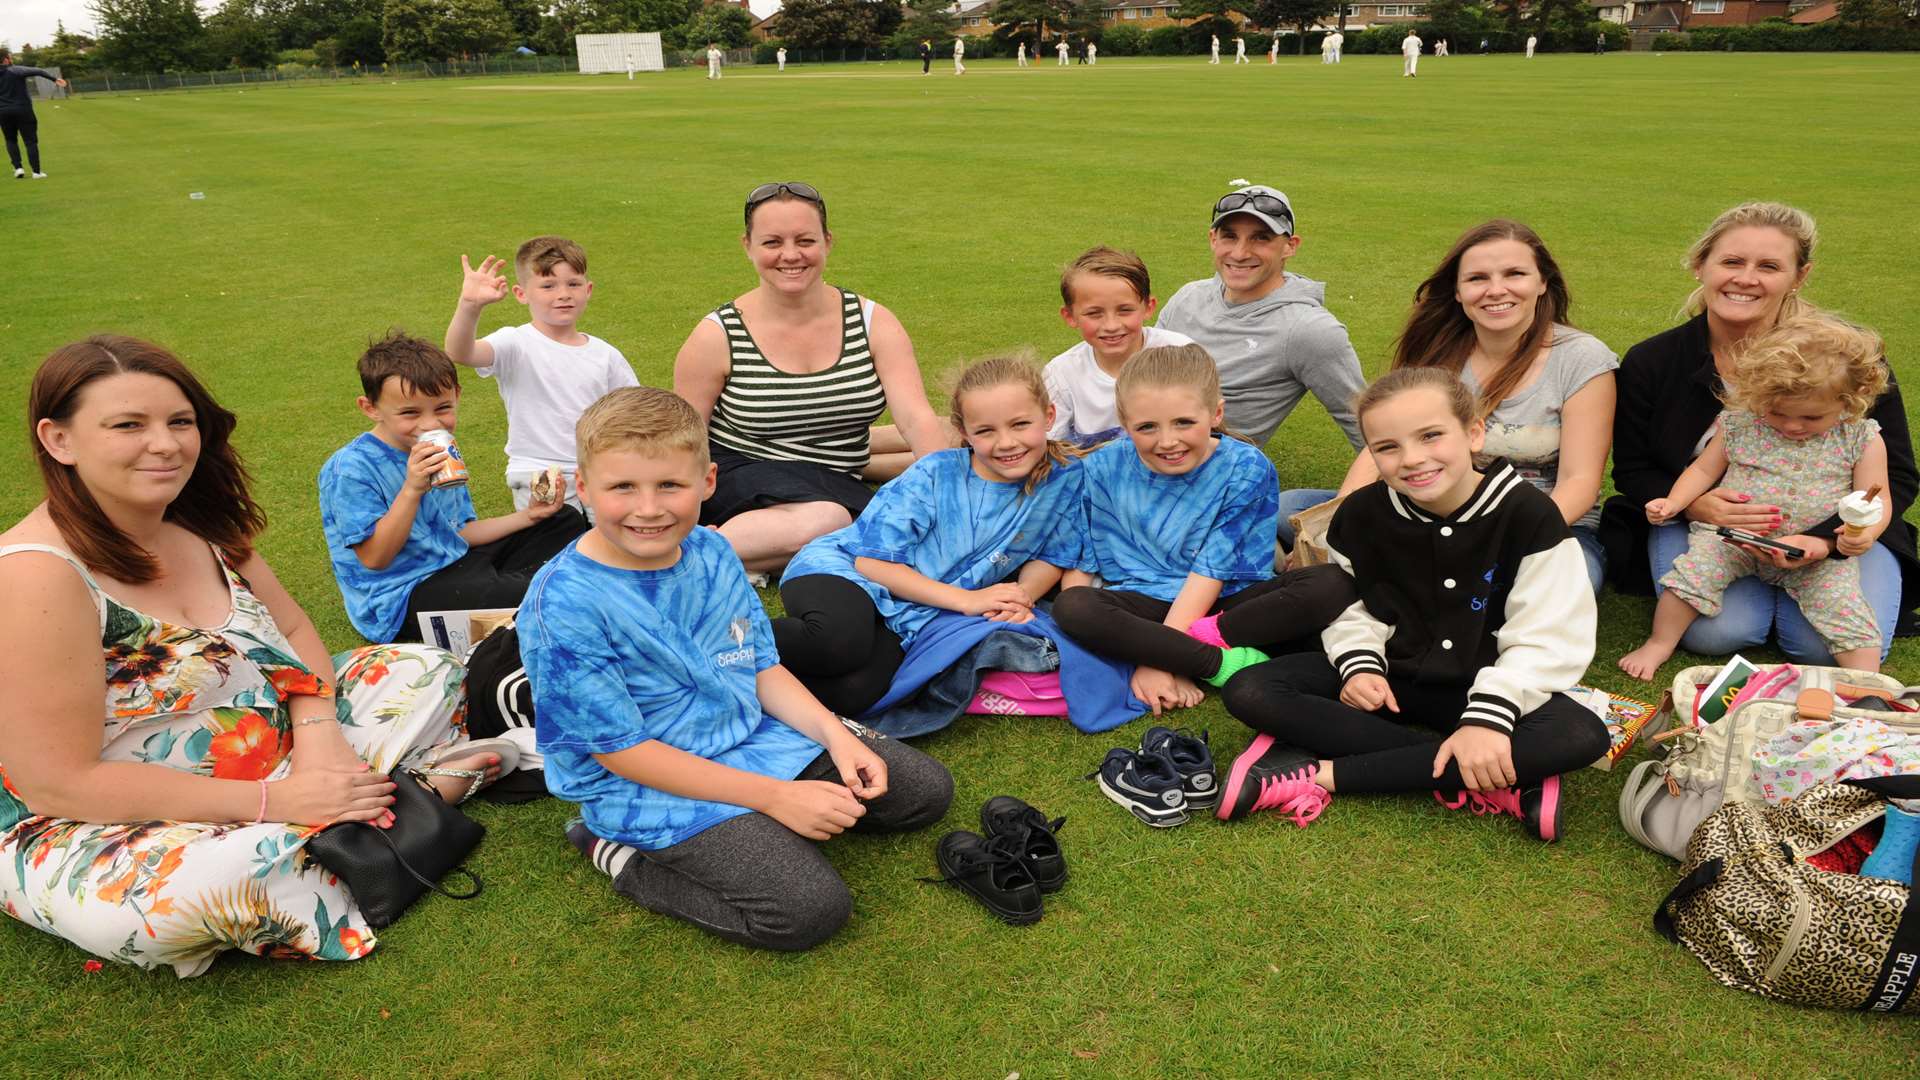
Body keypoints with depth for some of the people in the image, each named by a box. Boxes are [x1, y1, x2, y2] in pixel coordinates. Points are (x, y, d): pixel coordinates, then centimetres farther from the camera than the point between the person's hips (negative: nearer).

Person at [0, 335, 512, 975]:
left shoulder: (201, 526, -1)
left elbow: (293, 631, 7)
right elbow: (60, 783, -25)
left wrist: (319, 730, -15)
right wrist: (275, 801, -27)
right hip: (95, 832, -7)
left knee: (424, 670, 4)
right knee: (229, 873, -40)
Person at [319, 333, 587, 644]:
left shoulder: (444, 453, 8)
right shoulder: (352, 469, -17)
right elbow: (374, 558, -20)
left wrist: (527, 515, 3)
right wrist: (411, 490, -30)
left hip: (454, 563, 9)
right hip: (400, 597, -9)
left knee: (565, 521, 13)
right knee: (522, 595, -34)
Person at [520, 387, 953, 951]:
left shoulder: (711, 552, -3)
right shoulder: (564, 606, -23)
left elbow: (763, 667, 8)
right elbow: (623, 751, -21)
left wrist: (833, 733, -9)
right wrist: (773, 797, -22)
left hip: (756, 737, 7)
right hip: (652, 788, -7)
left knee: (926, 787, 8)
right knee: (810, 908, -25)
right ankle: (625, 859, -5)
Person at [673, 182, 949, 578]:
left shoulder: (872, 323, -2)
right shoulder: (719, 336, -6)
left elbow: (918, 420, -11)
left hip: (836, 489, 4)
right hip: (737, 480, -3)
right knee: (824, 522, -36)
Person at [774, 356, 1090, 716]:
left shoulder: (1066, 478, -5)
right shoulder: (935, 474, -12)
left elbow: (1052, 555, 11)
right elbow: (873, 561, -12)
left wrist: (1022, 596, -12)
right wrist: (968, 599, -18)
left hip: (912, 618, 3)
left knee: (851, 694, -29)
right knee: (839, 640, -39)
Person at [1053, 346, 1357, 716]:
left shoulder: (1246, 469, -11)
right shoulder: (1105, 470, -7)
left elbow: (1212, 569, -15)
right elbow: (1117, 567, -6)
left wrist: (1157, 654, -21)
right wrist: (1156, 662, -19)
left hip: (1228, 602, 0)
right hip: (1147, 605, 1)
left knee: (1333, 585, -24)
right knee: (1071, 607, -30)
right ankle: (1221, 661, -23)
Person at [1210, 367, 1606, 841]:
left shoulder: (1526, 514, -15)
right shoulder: (1362, 515, -6)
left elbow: (1546, 639, -17)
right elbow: (1349, 606, 4)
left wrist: (1490, 715, -30)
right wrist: (1360, 663, -17)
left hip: (1479, 685, -2)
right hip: (1388, 675, 2)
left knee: (1582, 737, -33)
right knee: (1249, 692, -22)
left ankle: (1321, 774, -32)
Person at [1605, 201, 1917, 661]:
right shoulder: (1650, 362, -7)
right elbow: (1632, 470, -2)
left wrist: (1824, 539, -28)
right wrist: (1693, 504, -25)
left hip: (1831, 531, 0)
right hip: (1699, 523, 0)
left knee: (1831, 647, -22)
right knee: (1715, 633, -26)